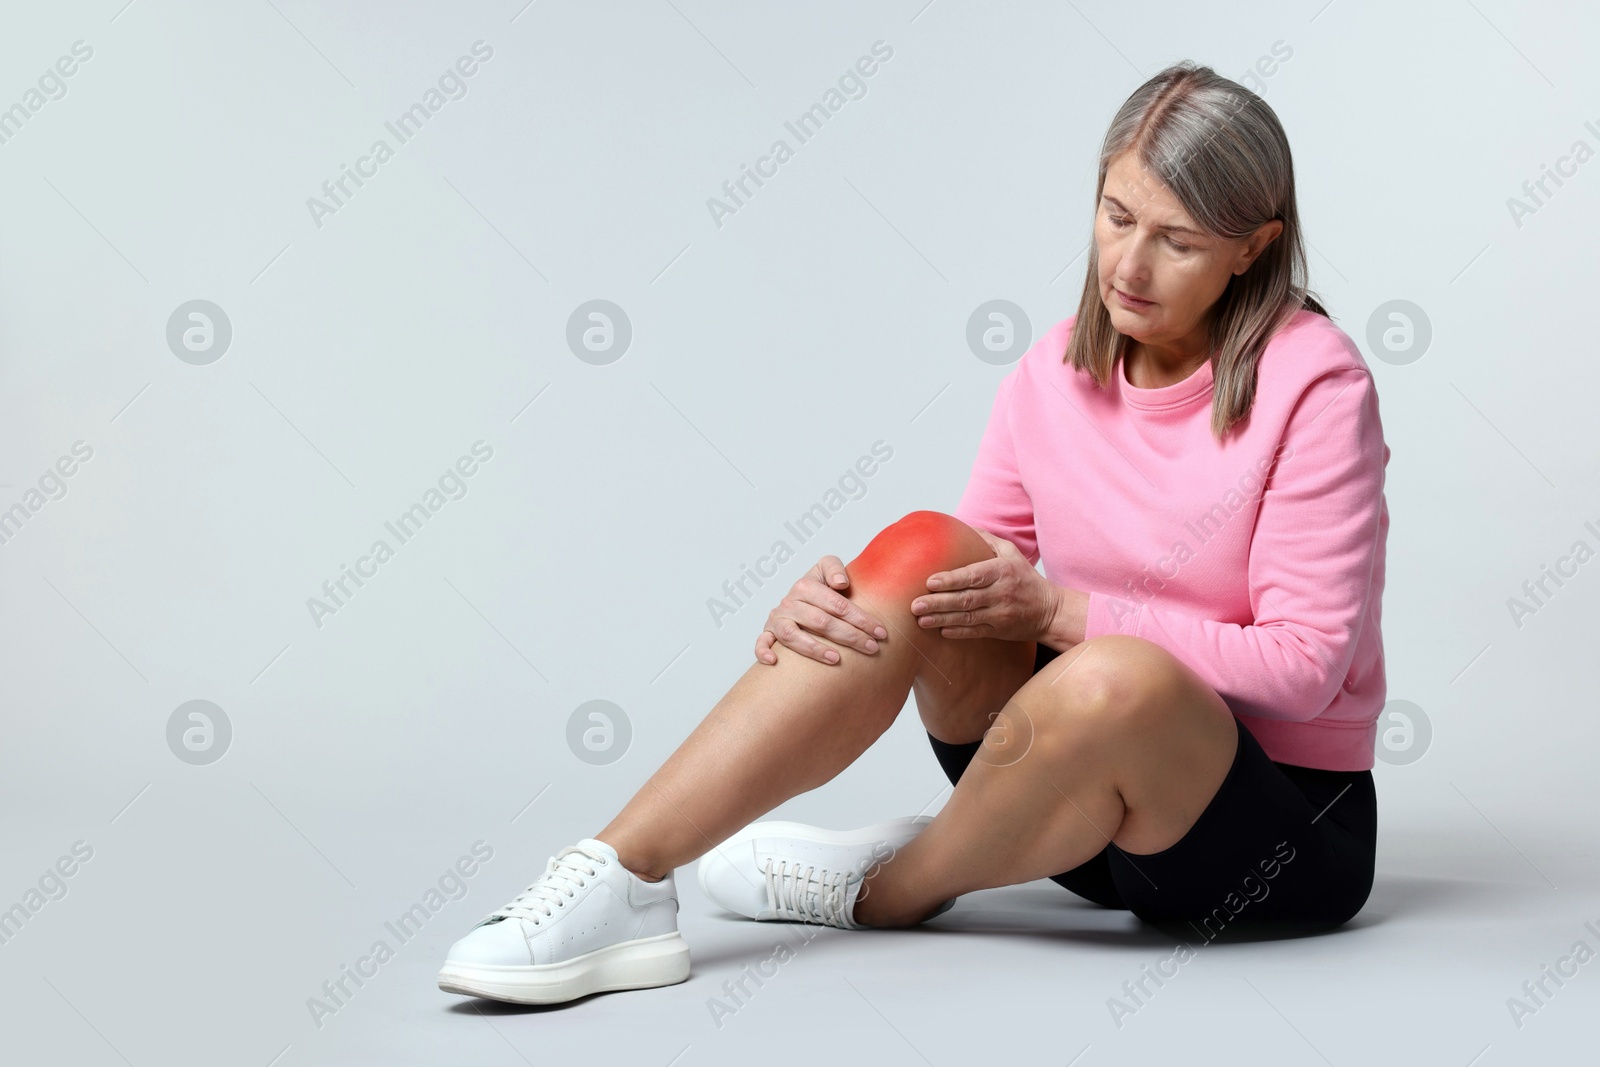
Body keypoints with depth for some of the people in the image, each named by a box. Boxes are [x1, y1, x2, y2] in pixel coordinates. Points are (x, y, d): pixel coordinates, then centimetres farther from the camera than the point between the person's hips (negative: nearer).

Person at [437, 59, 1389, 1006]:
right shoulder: (1056, 370, 1)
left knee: (1114, 678, -39)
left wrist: (1061, 612, -21)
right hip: (1095, 798, 4)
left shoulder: (1315, 385, -14)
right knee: (925, 553, -22)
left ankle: (882, 891, -10)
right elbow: (986, 566, 2)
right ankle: (619, 883, -28)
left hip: (1291, 825, -4)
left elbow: (1306, 662, -16)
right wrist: (830, 603, -20)